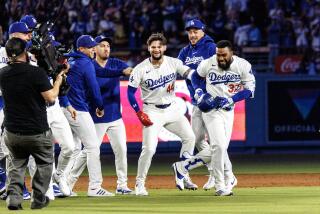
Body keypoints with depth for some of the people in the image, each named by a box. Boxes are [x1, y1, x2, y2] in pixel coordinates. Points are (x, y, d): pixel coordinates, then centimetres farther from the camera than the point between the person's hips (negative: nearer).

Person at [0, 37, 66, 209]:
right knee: (44, 163, 19)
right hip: (37, 131, -4)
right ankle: (38, 199, 18)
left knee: (16, 164, 20)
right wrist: (58, 79, 1)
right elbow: (50, 97, -15)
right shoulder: (36, 72, -17)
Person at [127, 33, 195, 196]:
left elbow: (189, 73, -16)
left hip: (171, 109, 4)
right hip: (152, 112, -4)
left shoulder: (173, 63, -4)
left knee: (189, 136, 0)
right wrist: (140, 114, -14)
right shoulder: (140, 69, -11)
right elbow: (130, 92, -7)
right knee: (149, 148, -13)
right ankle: (140, 184, 2)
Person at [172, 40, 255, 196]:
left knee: (216, 152, 7)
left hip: (229, 111, 4)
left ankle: (182, 167, 22)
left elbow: (250, 89, -9)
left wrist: (230, 100, -20)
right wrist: (199, 92, -6)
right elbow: (196, 76, 11)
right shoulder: (208, 64, -9)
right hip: (212, 109, -4)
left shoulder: (243, 66, -9)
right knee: (219, 146, -17)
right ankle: (220, 186, -7)